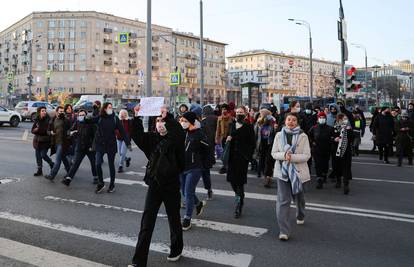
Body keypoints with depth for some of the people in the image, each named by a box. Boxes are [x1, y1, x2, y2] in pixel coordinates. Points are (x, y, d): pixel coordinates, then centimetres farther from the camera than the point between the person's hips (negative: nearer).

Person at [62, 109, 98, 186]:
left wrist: (92, 146, -15)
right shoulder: (76, 124, 5)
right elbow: (71, 132, 15)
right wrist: (73, 132, -9)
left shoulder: (90, 124, -6)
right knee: (75, 163, -4)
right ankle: (68, 179, -8)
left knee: (93, 163, 9)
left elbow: (94, 135, -8)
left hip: (90, 147, -2)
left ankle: (96, 178, 26)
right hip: (79, 148, 2)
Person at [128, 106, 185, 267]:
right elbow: (137, 136, -6)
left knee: (174, 220, 15)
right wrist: (136, 117, -17)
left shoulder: (175, 139, -5)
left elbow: (180, 132, -26)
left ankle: (176, 249, 39)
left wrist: (168, 117, -32)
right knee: (146, 223, 1)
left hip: (171, 185, -3)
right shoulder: (152, 139, 5)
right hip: (154, 185, 3)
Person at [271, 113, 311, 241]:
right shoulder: (279, 135, 0)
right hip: (282, 171, 0)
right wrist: (284, 155, -20)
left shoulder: (303, 136, -6)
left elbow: (307, 155, -11)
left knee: (299, 197, 21)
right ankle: (284, 231, -8)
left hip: (298, 171, 0)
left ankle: (300, 216, 51)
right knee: (283, 200, -9)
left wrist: (292, 157, -24)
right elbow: (274, 153, 0)